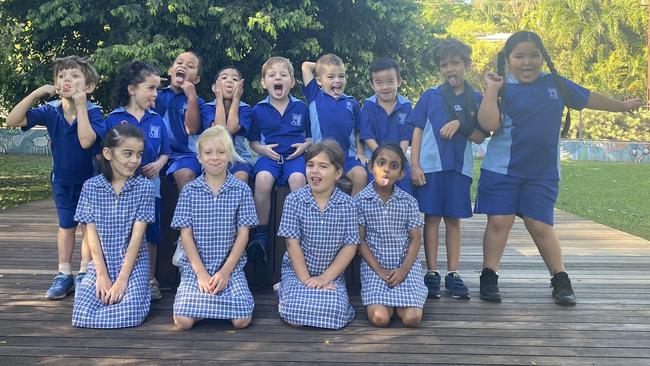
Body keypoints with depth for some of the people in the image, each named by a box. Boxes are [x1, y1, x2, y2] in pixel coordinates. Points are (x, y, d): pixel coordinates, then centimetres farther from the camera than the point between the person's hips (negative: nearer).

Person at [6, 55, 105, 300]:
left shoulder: (93, 112, -23)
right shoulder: (50, 111, -14)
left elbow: (86, 141, -40)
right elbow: (12, 121, -19)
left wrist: (81, 106, -35)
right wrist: (36, 93, -26)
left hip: (90, 179, -3)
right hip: (63, 180, 3)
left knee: (90, 225, 7)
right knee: (66, 226, 13)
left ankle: (84, 274, 19)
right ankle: (64, 275, 22)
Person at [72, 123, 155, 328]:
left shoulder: (144, 187, -6)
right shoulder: (91, 187, -2)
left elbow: (137, 235, -10)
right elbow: (92, 234, -3)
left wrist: (122, 278, -16)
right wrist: (102, 275, -12)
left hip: (134, 263, -1)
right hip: (100, 263, 2)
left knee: (130, 314, -23)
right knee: (82, 316, -17)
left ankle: (138, 289, 9)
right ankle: (108, 291, 13)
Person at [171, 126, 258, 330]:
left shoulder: (241, 190, 0)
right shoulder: (189, 191, 1)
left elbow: (243, 234, -1)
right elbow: (186, 234, -1)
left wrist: (225, 271, -9)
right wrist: (201, 273, -10)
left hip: (231, 267, 0)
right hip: (195, 266, 0)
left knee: (241, 320, -17)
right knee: (183, 321, -19)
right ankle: (206, 296, 12)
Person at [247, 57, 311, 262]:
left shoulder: (301, 108, 11)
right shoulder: (259, 110, 10)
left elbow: (310, 137, 18)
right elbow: (253, 141, 17)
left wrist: (304, 146, -3)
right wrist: (262, 149, -4)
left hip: (294, 156, 0)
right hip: (269, 156, 0)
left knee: (297, 178, -34)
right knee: (263, 178, -33)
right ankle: (262, 233, -22)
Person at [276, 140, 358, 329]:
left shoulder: (347, 204, -4)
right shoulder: (294, 200, -7)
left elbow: (350, 246, -4)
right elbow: (292, 243, -8)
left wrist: (325, 277, -12)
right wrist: (306, 280, -14)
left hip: (332, 273, 1)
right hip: (297, 271, 0)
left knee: (336, 316, -23)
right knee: (297, 316, -21)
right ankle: (285, 291, 12)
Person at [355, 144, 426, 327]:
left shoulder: (408, 202, 1)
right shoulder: (360, 200, -2)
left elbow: (415, 239, 3)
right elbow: (360, 240, -1)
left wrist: (404, 269, -12)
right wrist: (379, 270, -10)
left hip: (405, 264, 1)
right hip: (374, 266, -1)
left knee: (412, 318, -18)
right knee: (379, 318, -23)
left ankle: (397, 303, 15)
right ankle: (389, 302, 11)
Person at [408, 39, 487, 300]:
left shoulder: (476, 99, 7)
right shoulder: (429, 96, 6)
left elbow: (480, 138, 3)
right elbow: (417, 132, 4)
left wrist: (460, 124, -14)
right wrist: (414, 165, -5)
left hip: (459, 168, 1)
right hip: (431, 166, -1)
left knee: (454, 220, 6)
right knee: (432, 218, 2)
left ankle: (453, 275, 12)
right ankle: (432, 273, 9)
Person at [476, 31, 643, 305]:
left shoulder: (555, 84, 7)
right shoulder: (503, 88, -4)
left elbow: (587, 98, 23)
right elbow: (488, 124, -18)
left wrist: (621, 106, 35)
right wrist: (491, 89, -19)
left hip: (543, 172, 2)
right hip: (502, 169, -2)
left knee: (540, 225, 2)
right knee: (499, 221, -3)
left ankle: (561, 280, 16)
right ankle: (489, 278, 10)